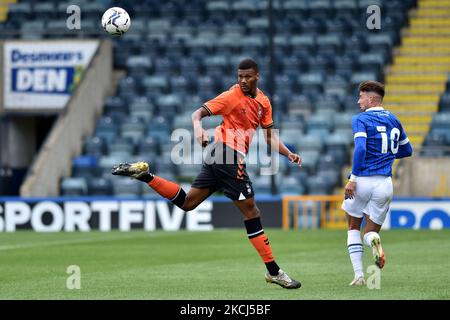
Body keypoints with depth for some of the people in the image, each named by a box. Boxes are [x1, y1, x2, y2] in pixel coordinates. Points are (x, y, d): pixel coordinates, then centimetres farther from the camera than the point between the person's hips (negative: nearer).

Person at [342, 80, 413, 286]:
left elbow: (360, 149, -20)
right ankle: (373, 240, -27)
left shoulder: (360, 120, -5)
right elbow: (407, 150, 23)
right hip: (384, 184, 4)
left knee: (354, 228, 17)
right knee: (371, 232, 12)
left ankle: (359, 275, 5)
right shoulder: (393, 120, 13)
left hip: (362, 181, -4)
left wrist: (352, 179, -20)